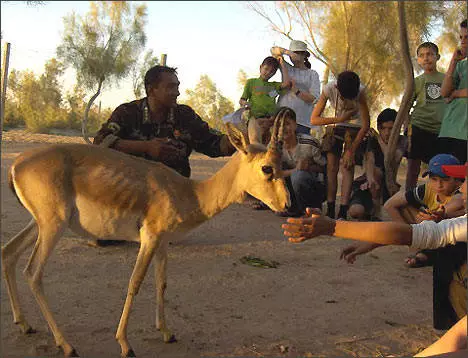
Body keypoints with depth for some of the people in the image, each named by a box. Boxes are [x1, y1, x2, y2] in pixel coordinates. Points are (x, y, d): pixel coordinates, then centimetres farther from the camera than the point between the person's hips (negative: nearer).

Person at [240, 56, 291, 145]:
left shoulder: (274, 85, 27)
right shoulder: (251, 82, 20)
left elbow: (286, 83, 6)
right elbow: (241, 100, 16)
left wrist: (281, 64, 18)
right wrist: (245, 103, -10)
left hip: (272, 119, 3)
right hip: (256, 117, -3)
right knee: (255, 141, -30)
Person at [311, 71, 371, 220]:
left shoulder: (360, 92, -27)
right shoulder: (329, 89, -23)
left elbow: (366, 125, -23)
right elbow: (314, 119, -20)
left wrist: (351, 151, -22)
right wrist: (339, 119, -29)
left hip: (354, 128, -2)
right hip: (335, 127, 2)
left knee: (347, 167, -14)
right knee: (331, 168, -6)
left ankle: (343, 212, -16)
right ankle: (330, 210, -2)